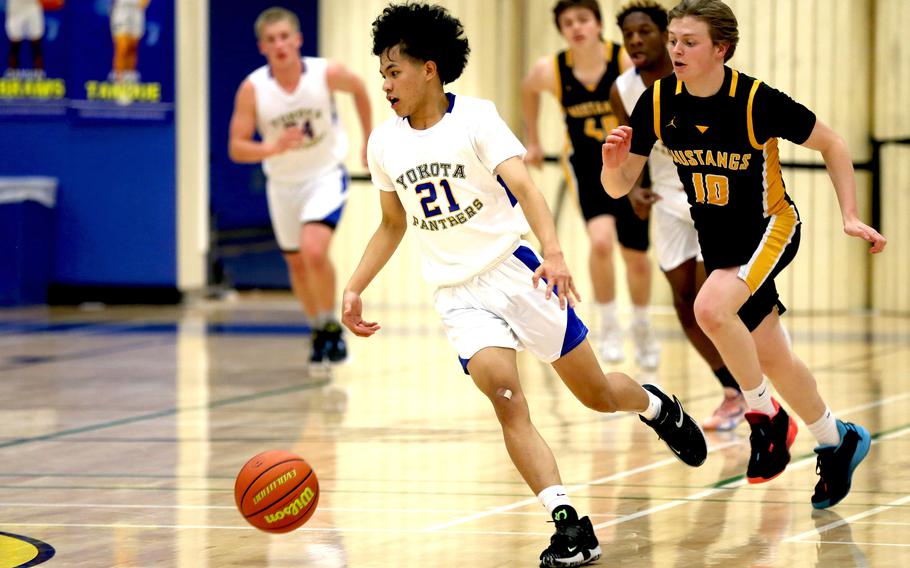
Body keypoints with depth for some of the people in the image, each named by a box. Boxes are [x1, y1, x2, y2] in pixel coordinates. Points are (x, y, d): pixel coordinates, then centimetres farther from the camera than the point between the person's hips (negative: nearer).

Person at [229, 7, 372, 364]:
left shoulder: (327, 74, -18)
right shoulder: (252, 89, -18)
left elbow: (359, 89, 6)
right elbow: (236, 149, -16)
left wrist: (369, 140, 11)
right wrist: (273, 148, -35)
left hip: (325, 176, -3)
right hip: (283, 183, 3)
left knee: (314, 251, -24)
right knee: (296, 264, 16)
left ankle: (332, 326, -3)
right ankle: (318, 331, 39)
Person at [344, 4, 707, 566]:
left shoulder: (475, 118, -11)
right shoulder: (385, 144, 4)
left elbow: (523, 187, -24)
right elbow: (393, 224, 20)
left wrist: (554, 253, -40)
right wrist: (355, 288, 10)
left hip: (514, 270, -3)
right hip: (459, 294, 3)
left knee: (597, 394, 7)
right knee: (504, 392, -23)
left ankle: (656, 406, 44)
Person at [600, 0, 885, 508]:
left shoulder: (758, 101, -23)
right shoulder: (658, 102, -12)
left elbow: (831, 144, -8)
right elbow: (620, 187, -7)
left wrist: (851, 217, -14)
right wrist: (615, 162, -29)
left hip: (770, 227, -6)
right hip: (718, 241, 6)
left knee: (711, 309, -30)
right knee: (770, 356, 13)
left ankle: (765, 413, -8)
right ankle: (837, 440, 36)